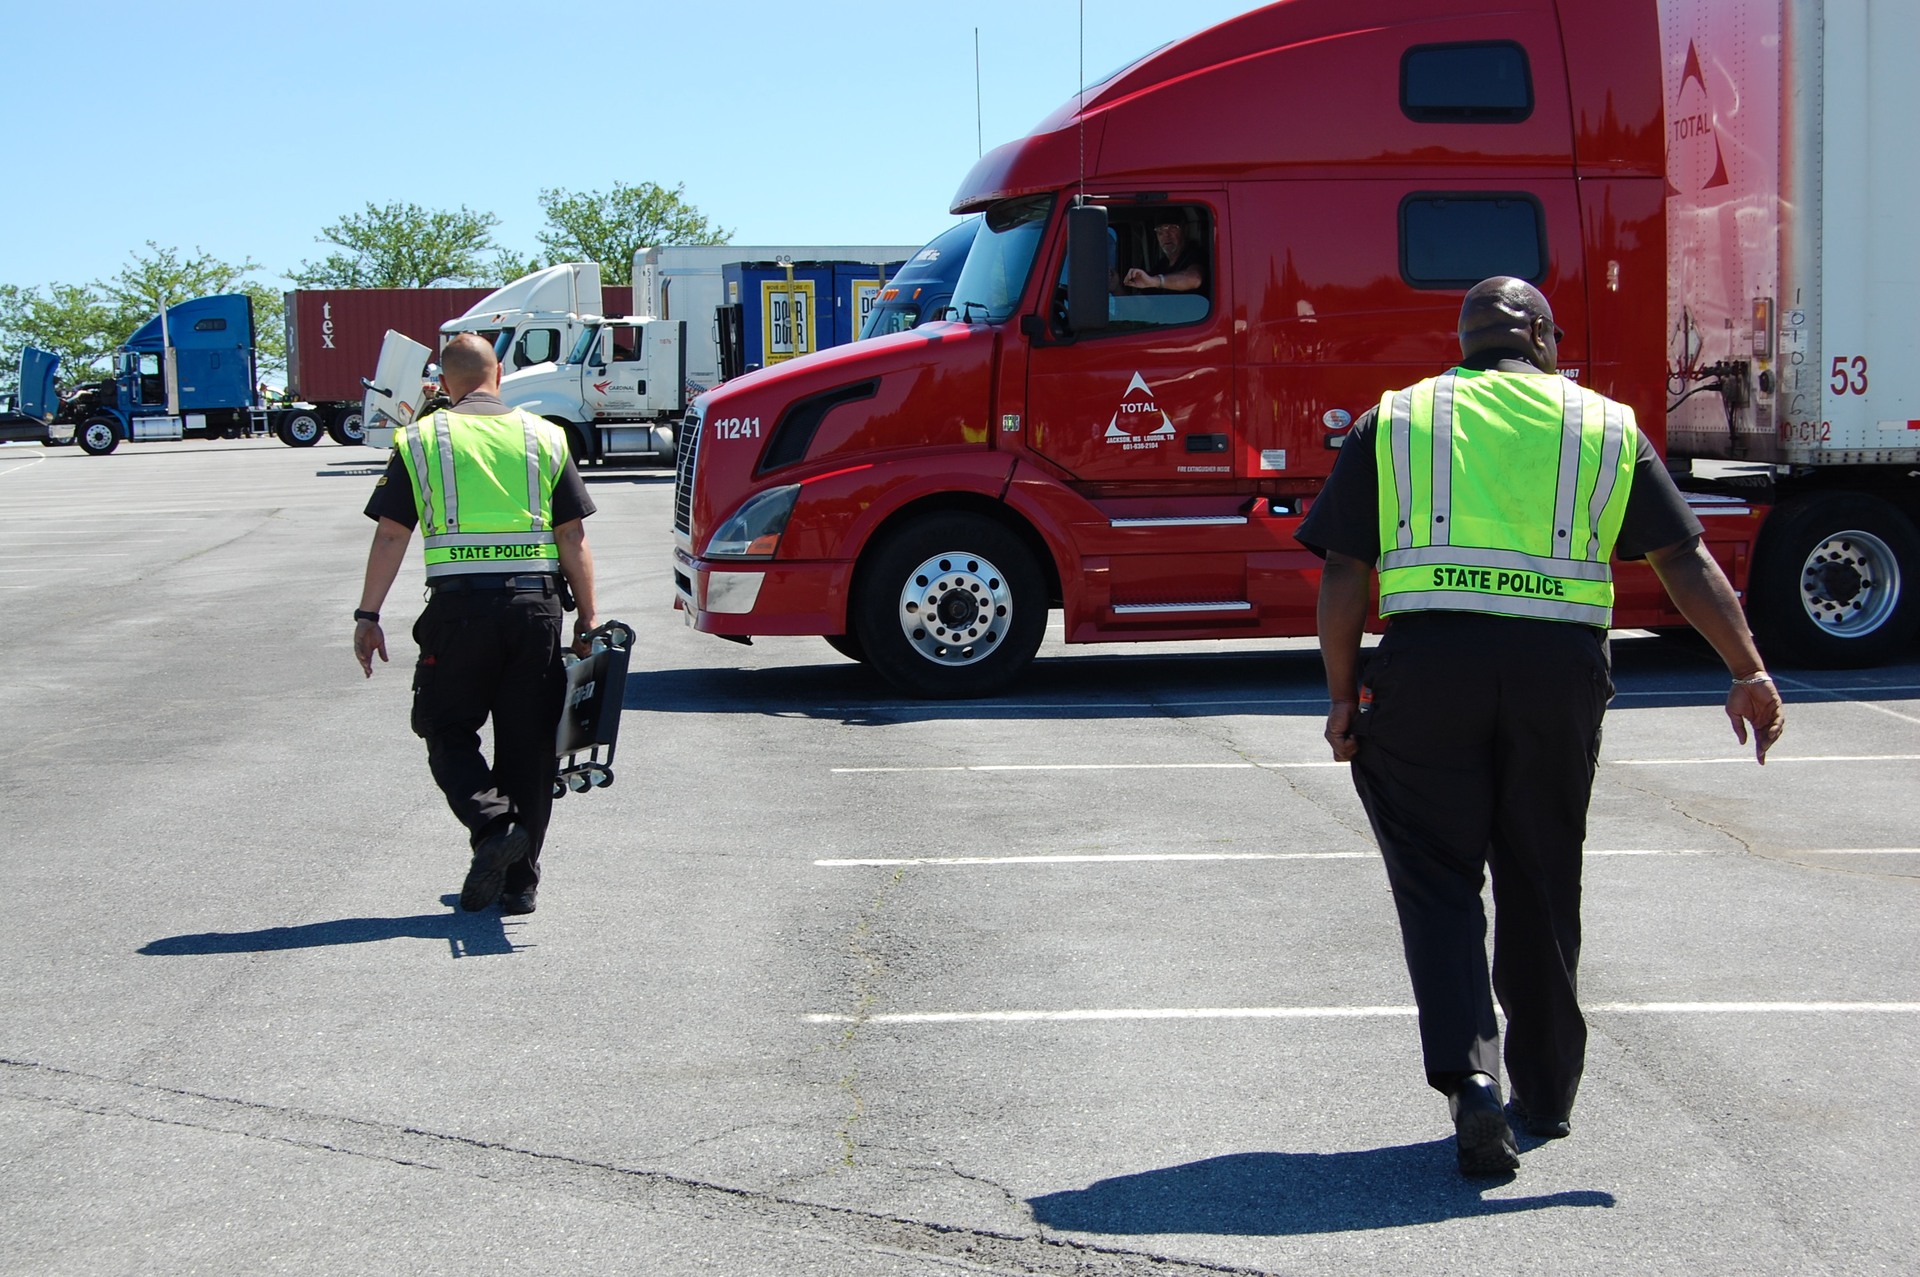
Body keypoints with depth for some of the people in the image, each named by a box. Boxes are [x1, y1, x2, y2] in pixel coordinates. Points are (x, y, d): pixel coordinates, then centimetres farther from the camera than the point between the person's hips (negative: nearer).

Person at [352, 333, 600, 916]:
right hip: (535, 605, 2)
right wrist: (587, 620, 11)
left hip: (460, 605, -2)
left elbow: (390, 537, 1)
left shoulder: (420, 439, 5)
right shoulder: (545, 437, 9)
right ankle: (520, 880, 14)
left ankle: (492, 823, -14)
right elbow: (574, 541, 7)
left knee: (448, 731, 12)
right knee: (528, 742, 10)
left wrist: (368, 616, 6)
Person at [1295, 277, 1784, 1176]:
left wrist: (1343, 696, 9)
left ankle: (1468, 1074, -12)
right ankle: (1544, 1096, 26)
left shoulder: (1393, 423, 10)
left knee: (1437, 879, 6)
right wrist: (1748, 674, 10)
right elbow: (1687, 562, 7)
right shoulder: (1606, 428, 12)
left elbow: (1344, 577, 3)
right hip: (1561, 667, 1)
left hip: (1429, 660, -1)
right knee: (1542, 889, 14)